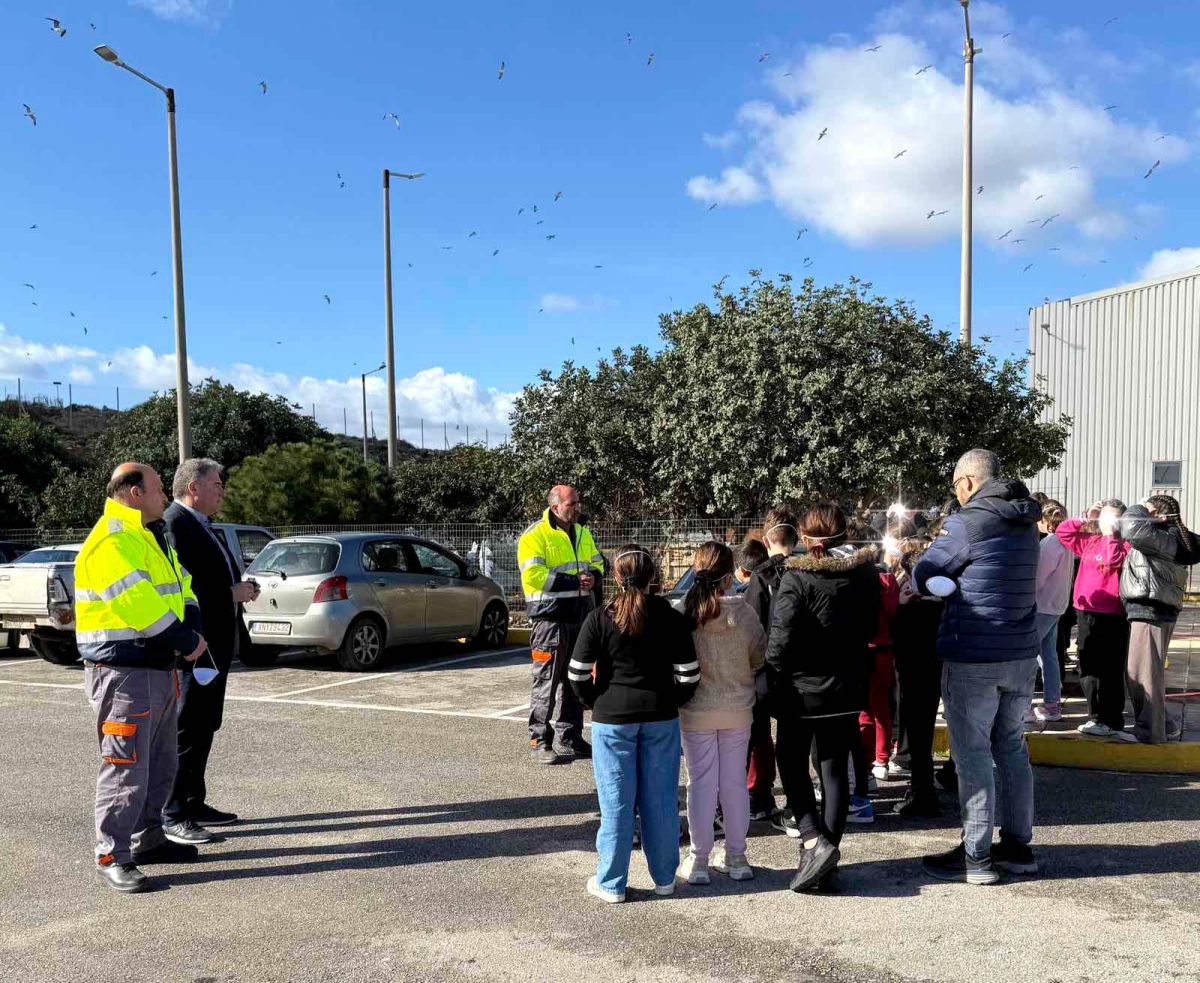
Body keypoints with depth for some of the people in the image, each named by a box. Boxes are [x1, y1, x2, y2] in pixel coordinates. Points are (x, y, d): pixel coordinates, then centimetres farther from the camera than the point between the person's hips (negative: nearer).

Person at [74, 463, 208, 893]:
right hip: (123, 673, -10)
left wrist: (193, 629, -3)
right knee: (126, 768, -5)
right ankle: (111, 858, 6)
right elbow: (142, 606, -24)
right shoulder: (111, 543, -17)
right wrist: (188, 642, -15)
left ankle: (148, 838, 31)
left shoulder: (150, 537, 17)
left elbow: (180, 587, 16)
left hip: (158, 669, 10)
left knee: (160, 764, 18)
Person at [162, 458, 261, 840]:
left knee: (204, 728, 16)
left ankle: (194, 803, 26)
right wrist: (231, 593, -17)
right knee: (186, 730, -3)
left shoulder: (202, 525, 17)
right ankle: (174, 816, 5)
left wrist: (241, 588, 5)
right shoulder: (174, 523, -15)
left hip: (215, 643, 10)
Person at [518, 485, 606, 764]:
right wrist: (574, 581, -19)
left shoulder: (583, 533, 15)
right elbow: (533, 575, -19)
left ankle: (569, 739, 23)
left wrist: (593, 577, -2)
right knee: (547, 682, -3)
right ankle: (540, 741, 7)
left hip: (581, 617, 7)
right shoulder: (535, 536, -9)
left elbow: (598, 564, 23)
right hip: (550, 618, -7)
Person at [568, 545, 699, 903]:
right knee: (661, 798, 13)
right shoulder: (672, 618, -3)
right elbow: (689, 675, -4)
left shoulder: (599, 620, -8)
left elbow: (577, 674, -8)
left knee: (616, 802, 7)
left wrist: (595, 702, 9)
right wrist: (670, 702, 11)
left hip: (612, 718, -2)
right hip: (661, 718, 2)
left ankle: (611, 883, 17)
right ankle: (664, 877, 26)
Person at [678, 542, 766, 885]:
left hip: (696, 710, -1)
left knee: (701, 782, 8)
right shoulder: (743, 612, -12)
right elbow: (761, 656, -1)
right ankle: (736, 857, 23)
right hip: (738, 708, 1)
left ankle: (699, 860, 15)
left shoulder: (682, 612, -15)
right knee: (736, 781, 13)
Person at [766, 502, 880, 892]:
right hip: (847, 688, 5)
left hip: (802, 688, -5)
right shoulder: (865, 574, -1)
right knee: (834, 768, 12)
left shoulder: (797, 578, -19)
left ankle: (814, 840, -5)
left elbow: (781, 639, -20)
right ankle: (826, 862, 17)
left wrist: (773, 680, -7)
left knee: (792, 764, 12)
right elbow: (871, 627, 10)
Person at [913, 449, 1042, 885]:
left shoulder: (966, 523, -14)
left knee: (972, 753, 1)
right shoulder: (1026, 523, 9)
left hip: (972, 658, -7)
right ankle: (1018, 845, 26)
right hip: (1021, 656, 7)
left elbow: (921, 578, -7)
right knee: (1012, 749, 16)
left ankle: (976, 856, 7)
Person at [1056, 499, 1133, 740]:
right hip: (1085, 612, 7)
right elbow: (1062, 532, 16)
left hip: (1111, 616, -7)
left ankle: (1112, 723, 6)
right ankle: (1098, 718, 24)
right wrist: (1085, 518, 7)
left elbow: (1113, 561, -24)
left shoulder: (1124, 545, -7)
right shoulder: (1089, 541, 11)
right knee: (1088, 669, 13)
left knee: (1110, 671, -2)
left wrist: (1110, 534, -16)